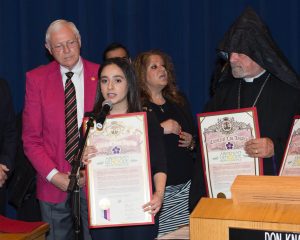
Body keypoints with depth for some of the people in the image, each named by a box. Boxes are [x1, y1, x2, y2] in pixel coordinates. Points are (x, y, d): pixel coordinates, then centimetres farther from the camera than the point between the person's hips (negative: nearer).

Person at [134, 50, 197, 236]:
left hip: (185, 185, 4)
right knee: (156, 233, -11)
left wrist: (191, 142, 4)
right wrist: (161, 129, -16)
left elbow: (193, 134, 26)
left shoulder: (179, 101, 17)